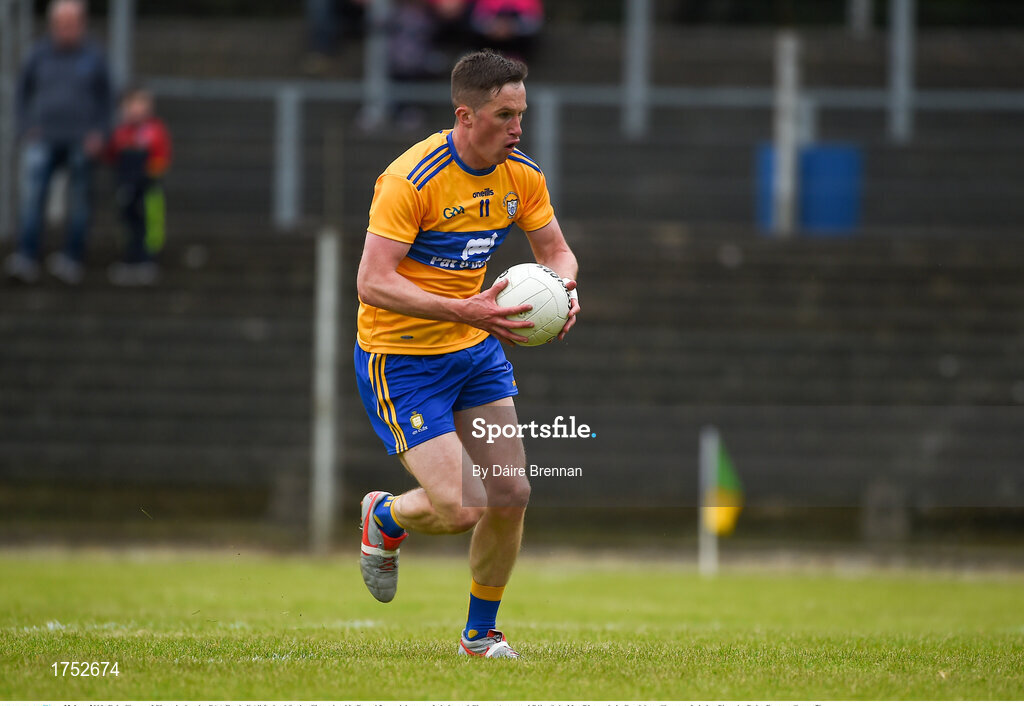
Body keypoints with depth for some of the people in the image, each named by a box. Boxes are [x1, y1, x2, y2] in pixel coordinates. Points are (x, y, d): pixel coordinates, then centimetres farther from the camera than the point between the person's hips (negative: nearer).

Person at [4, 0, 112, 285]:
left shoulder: (93, 57, 2)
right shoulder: (39, 55, 3)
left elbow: (105, 99, 8)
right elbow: (23, 93, 12)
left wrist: (99, 134, -3)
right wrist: (26, 129, 1)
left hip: (81, 142, 0)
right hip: (43, 141, 0)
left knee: (79, 204, 1)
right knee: (31, 197, -13)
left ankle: (72, 260, 10)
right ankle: (26, 259, -19)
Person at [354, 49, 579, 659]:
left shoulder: (522, 175, -3)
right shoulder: (411, 179, -24)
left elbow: (556, 251, 8)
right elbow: (372, 283, -29)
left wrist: (562, 291, -16)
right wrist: (466, 310, -37)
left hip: (476, 353, 7)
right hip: (402, 358, -7)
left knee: (511, 496, 1)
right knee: (461, 509, -13)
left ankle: (481, 633, 22)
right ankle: (384, 518, 22)